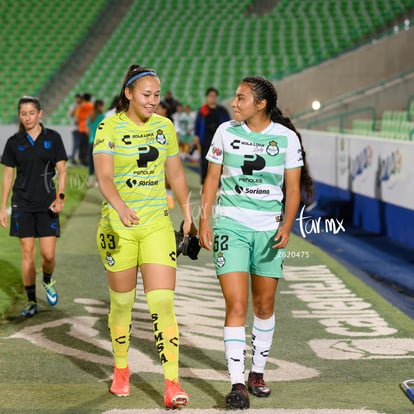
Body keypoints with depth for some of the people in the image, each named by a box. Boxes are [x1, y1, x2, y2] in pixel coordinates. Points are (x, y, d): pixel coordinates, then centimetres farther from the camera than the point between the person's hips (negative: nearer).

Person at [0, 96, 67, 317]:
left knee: (48, 254, -5)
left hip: (47, 203, -1)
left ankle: (48, 280, 29)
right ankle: (31, 301, 11)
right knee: (27, 253, 1)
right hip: (22, 203, 1)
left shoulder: (52, 138, 0)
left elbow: (62, 170, 1)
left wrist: (60, 197, -12)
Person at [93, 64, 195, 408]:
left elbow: (176, 175, 17)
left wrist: (188, 215, 17)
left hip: (158, 224, 2)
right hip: (118, 225, -2)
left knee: (162, 303, -9)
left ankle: (172, 385, -9)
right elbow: (103, 176, -18)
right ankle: (121, 371, 31)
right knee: (122, 302, 9)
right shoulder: (110, 127, -6)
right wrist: (120, 207, -35)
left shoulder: (165, 127, 6)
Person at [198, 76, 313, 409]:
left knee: (265, 306, 11)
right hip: (230, 225, -1)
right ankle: (237, 385, -11)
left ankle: (257, 373, 30)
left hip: (269, 229, 1)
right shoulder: (226, 131, 1)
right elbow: (212, 179, 6)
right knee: (236, 306, -11)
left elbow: (293, 187, 0)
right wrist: (204, 220, -1)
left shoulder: (287, 137, -2)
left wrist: (287, 226, -12)